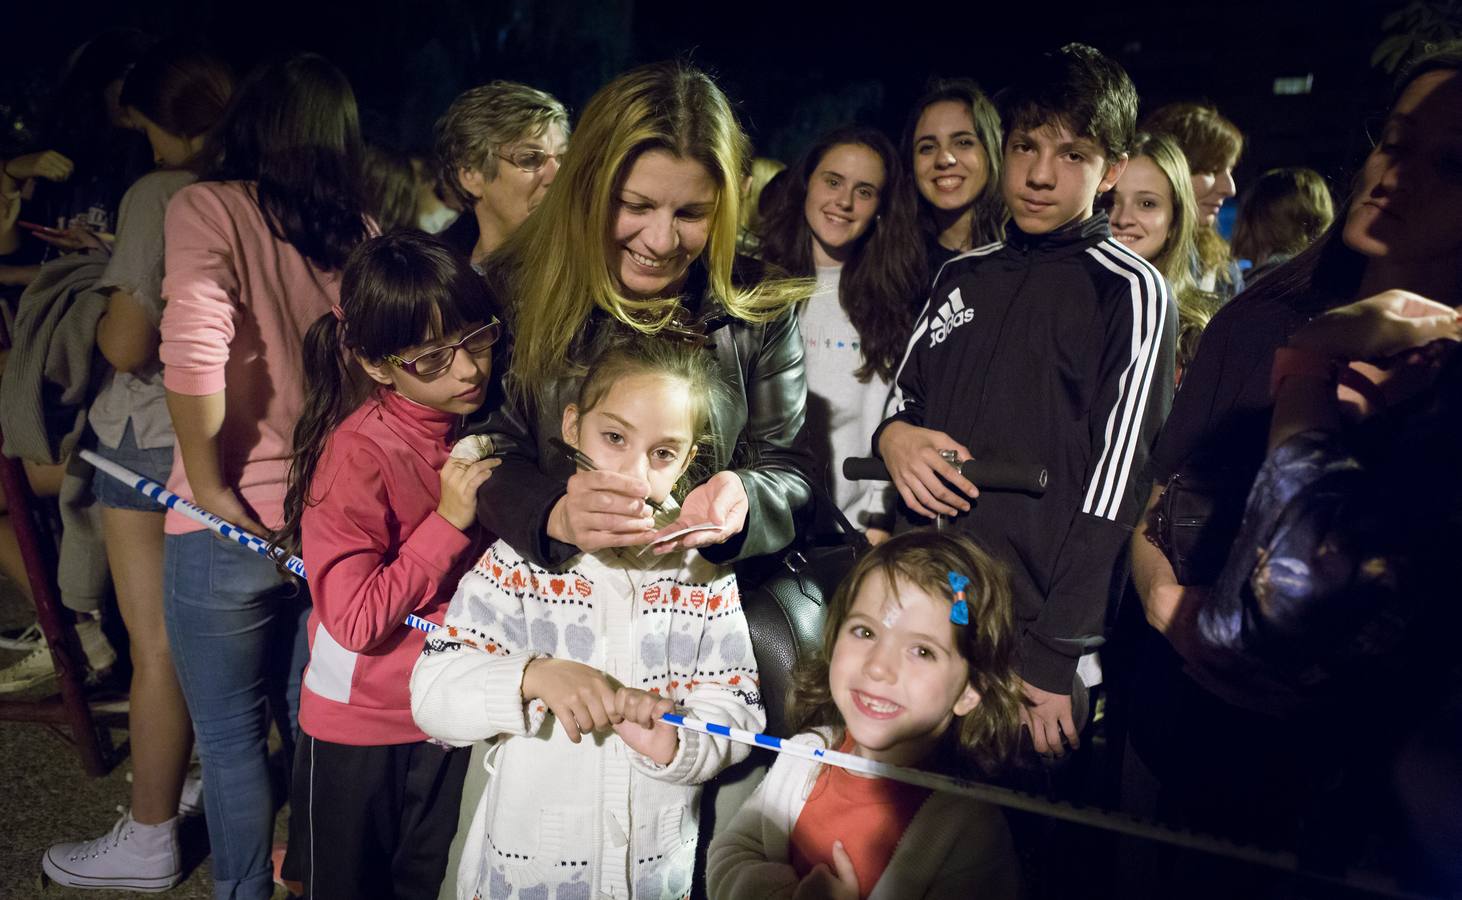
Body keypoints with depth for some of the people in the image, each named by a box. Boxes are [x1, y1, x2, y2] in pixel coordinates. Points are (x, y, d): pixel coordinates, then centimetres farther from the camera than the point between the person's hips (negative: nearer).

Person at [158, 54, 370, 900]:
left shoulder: (208, 209, -8)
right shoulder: (362, 234, 3)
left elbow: (193, 348, -22)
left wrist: (211, 487, -13)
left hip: (230, 524, -4)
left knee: (231, 739, 13)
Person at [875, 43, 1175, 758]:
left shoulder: (1128, 291, -4)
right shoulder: (962, 277, 13)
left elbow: (1115, 485, -10)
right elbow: (905, 399, 22)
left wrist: (1054, 658, -14)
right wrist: (894, 437, -3)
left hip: (1038, 629, -5)